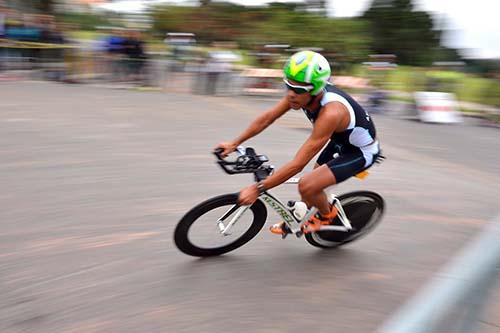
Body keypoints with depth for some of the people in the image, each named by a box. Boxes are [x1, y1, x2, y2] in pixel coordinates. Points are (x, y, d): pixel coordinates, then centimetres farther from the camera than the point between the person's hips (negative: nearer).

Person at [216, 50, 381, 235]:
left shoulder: (331, 113, -39)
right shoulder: (300, 93, -18)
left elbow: (298, 164, -39)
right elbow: (266, 118, -7)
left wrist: (257, 188, -35)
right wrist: (234, 143, -7)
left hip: (361, 152, -7)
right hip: (340, 141, 8)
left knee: (307, 186, -17)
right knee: (312, 180, 16)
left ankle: (327, 215, 13)